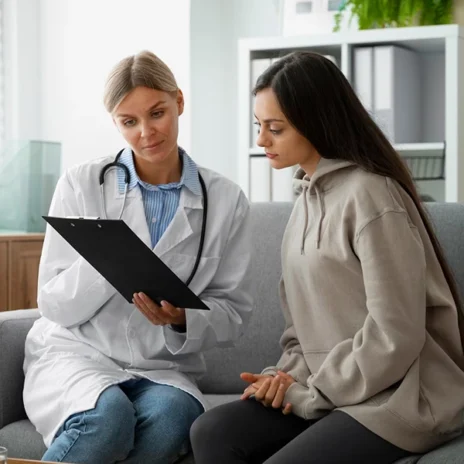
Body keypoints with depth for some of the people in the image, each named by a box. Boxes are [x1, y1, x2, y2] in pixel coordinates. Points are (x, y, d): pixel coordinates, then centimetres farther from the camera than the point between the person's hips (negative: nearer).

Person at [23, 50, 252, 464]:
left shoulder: (226, 200, 2)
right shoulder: (82, 184, 0)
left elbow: (233, 314, 5)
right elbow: (54, 306, -1)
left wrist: (181, 320, -17)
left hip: (163, 369, 2)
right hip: (75, 353, -2)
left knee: (173, 418, -34)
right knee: (109, 415, -36)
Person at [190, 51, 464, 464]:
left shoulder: (369, 196, -16)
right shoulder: (310, 194, 11)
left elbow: (394, 337, -20)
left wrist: (310, 394, -12)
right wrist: (291, 376, 0)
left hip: (399, 397, -8)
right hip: (328, 386, 8)